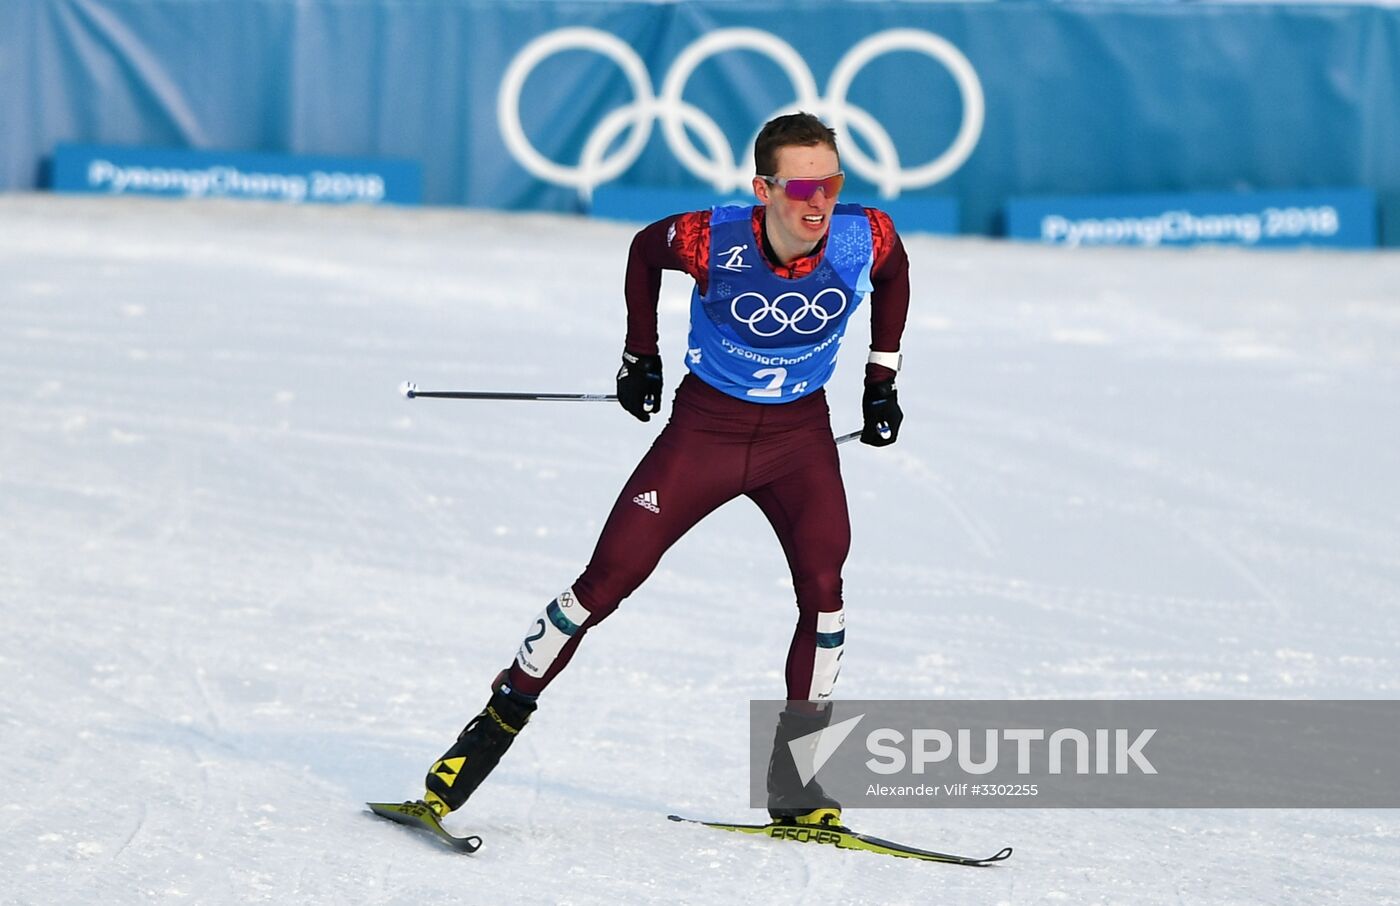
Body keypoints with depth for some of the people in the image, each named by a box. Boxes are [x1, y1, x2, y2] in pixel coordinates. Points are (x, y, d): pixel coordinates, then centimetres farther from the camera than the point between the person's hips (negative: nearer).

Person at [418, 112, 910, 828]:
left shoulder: (867, 238, -20)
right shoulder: (714, 242, -26)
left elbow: (895, 275, 7)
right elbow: (645, 250, -1)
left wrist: (882, 379, 8)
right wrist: (640, 357, 6)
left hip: (801, 431, 2)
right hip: (706, 425, -1)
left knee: (823, 589, -16)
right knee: (607, 581, -5)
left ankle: (797, 785, -6)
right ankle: (500, 720, 11)